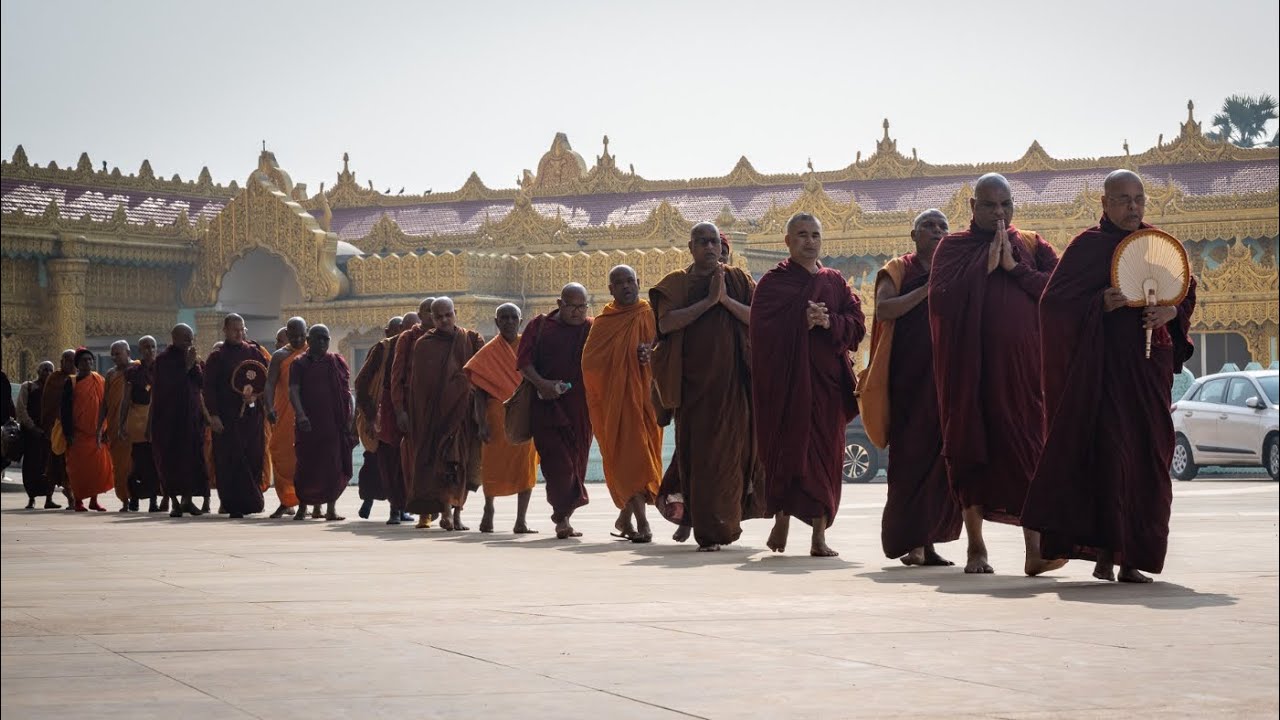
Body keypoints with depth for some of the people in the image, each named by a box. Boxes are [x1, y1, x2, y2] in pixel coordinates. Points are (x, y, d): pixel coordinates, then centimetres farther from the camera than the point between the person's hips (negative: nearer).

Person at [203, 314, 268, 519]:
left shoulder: (254, 352, 12)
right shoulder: (216, 357, 4)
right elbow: (209, 388, -1)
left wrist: (256, 393, -5)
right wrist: (213, 415, -10)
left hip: (252, 415, 3)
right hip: (227, 417, -3)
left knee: (254, 459, 0)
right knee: (231, 461, -7)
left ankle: (251, 500, 10)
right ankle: (235, 506, -5)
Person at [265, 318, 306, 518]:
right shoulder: (280, 356, 6)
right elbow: (270, 384, -5)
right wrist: (270, 408, -21)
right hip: (285, 415, 1)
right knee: (282, 456, 0)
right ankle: (286, 502, 8)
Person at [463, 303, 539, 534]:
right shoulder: (489, 351, -1)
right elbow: (480, 390, -4)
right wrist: (482, 423, -12)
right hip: (498, 417, -2)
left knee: (526, 467, -2)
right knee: (494, 465, 4)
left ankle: (521, 520, 1)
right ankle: (488, 508, 28)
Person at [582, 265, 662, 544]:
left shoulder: (651, 316, 8)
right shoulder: (603, 323, 7)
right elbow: (589, 362, 0)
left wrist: (652, 354, -16)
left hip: (644, 393, 2)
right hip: (614, 397, -1)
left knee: (640, 453, 2)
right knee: (629, 451, -11)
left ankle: (625, 518, 18)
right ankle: (641, 522, -17)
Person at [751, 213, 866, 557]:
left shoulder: (835, 282, 14)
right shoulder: (772, 282, 4)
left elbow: (856, 325, 6)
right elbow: (764, 329, -7)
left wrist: (829, 322, -12)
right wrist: (801, 320, -18)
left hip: (826, 379, 3)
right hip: (785, 380, -3)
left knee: (826, 453, -1)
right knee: (787, 448, -6)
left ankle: (819, 535, 1)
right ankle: (781, 519, 8)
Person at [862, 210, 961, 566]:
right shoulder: (898, 270, 5)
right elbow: (883, 309, -12)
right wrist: (928, 289, -16)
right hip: (908, 374, -3)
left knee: (941, 455, -2)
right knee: (911, 455, -7)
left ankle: (927, 539, 3)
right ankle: (910, 542, -4)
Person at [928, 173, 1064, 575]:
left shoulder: (1032, 247, 13)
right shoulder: (953, 247, 7)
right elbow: (940, 300, -7)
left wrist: (1014, 268, -8)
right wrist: (984, 268, -10)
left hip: (1022, 365, 1)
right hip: (969, 365, -1)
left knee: (1025, 445, -8)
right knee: (971, 447, 0)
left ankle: (1034, 547, -13)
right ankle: (975, 546, 8)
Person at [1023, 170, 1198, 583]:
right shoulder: (1088, 246, -1)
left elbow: (1187, 291, 19)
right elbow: (1054, 302, -5)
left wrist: (1172, 311, -2)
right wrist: (1100, 303, -19)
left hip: (1150, 368, 5)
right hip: (1103, 366, -5)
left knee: (1147, 457, 2)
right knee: (1108, 452, -15)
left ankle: (1132, 555, 7)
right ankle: (1104, 550, -12)